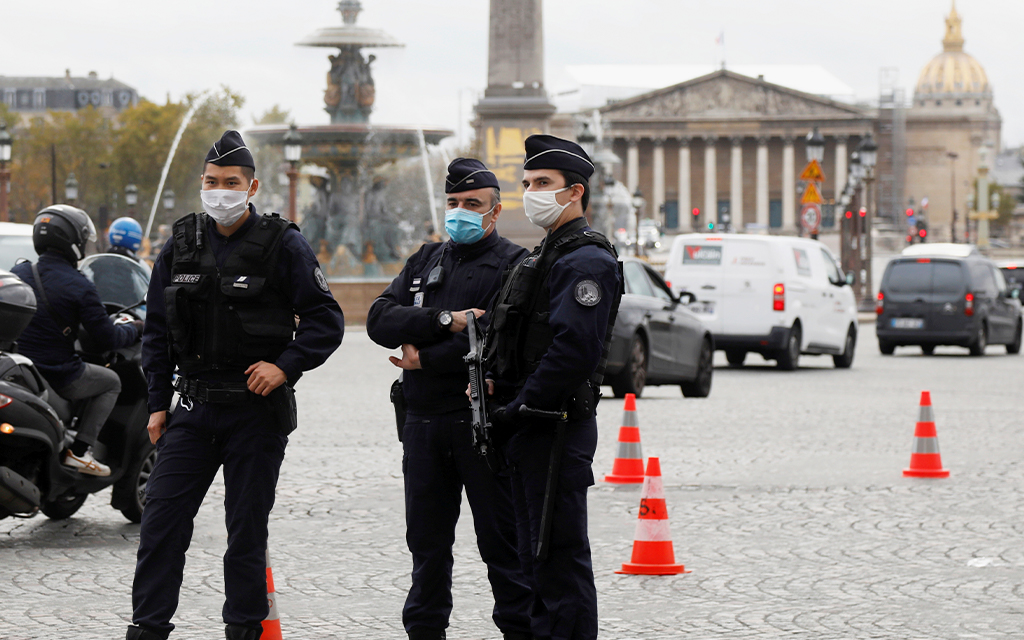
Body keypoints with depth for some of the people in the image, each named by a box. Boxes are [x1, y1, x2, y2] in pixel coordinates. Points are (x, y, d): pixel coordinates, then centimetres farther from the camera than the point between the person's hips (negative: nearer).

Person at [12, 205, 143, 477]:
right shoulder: (78, 286, -14)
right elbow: (107, 339, -10)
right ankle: (79, 449, 4)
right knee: (111, 383, 19)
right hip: (58, 377, -6)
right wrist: (134, 329, 11)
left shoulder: (18, 273, 2)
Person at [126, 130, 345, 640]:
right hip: (194, 407, 3)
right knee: (162, 519, -2)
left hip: (257, 408, -3)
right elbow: (157, 330, 15)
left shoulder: (282, 244, -4)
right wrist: (158, 402, 10)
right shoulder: (181, 244, 8)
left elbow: (326, 321, -2)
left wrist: (286, 366, -15)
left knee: (247, 530, 3)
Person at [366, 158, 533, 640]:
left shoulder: (513, 265, -3)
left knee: (501, 541, -2)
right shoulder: (425, 261, 17)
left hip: (482, 419, -6)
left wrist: (426, 359, -12)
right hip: (422, 422, 6)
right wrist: (445, 320, -13)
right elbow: (380, 320, 2)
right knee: (426, 541, 14)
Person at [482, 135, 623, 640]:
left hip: (556, 428, -10)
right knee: (537, 556, 15)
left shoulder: (586, 261, -13)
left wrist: (518, 409, -19)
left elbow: (573, 349, -23)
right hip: (527, 430, 10)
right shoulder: (542, 257, 20)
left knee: (560, 556, -8)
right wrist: (496, 391, 5)